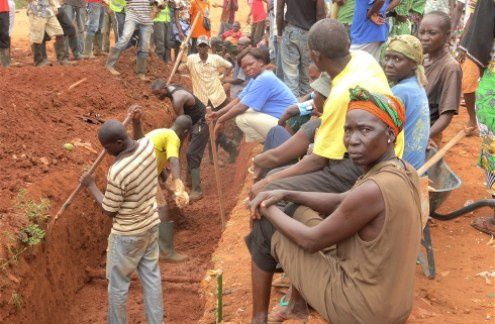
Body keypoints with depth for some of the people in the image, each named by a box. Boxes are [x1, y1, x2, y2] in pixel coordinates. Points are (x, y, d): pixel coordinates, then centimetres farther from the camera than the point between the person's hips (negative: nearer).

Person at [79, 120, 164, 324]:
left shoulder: (116, 173, -33)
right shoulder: (147, 144, -13)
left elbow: (109, 211, -16)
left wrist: (90, 186, -6)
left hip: (127, 234, -7)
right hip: (151, 225, 7)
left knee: (118, 283, 13)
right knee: (151, 276, 18)